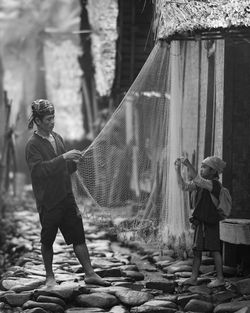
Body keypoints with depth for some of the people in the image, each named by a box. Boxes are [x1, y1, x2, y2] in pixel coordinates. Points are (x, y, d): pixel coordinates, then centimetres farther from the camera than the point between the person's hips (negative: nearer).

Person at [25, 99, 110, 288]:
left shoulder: (57, 138, 12)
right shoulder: (33, 145, -9)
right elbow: (39, 169, -24)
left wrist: (75, 162, -2)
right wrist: (63, 157, -27)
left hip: (66, 196, 6)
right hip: (48, 200, -5)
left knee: (78, 236, 2)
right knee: (48, 240, 6)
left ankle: (89, 274, 4)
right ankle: (50, 277, 20)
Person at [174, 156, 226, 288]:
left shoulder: (215, 184, -16)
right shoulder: (201, 183, 9)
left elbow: (197, 180, -30)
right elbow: (184, 186, 7)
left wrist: (188, 164, -27)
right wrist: (178, 170, -2)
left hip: (211, 223, -8)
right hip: (200, 222, 8)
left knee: (214, 250, -2)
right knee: (197, 250, 9)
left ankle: (220, 278, 7)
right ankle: (194, 278, 14)